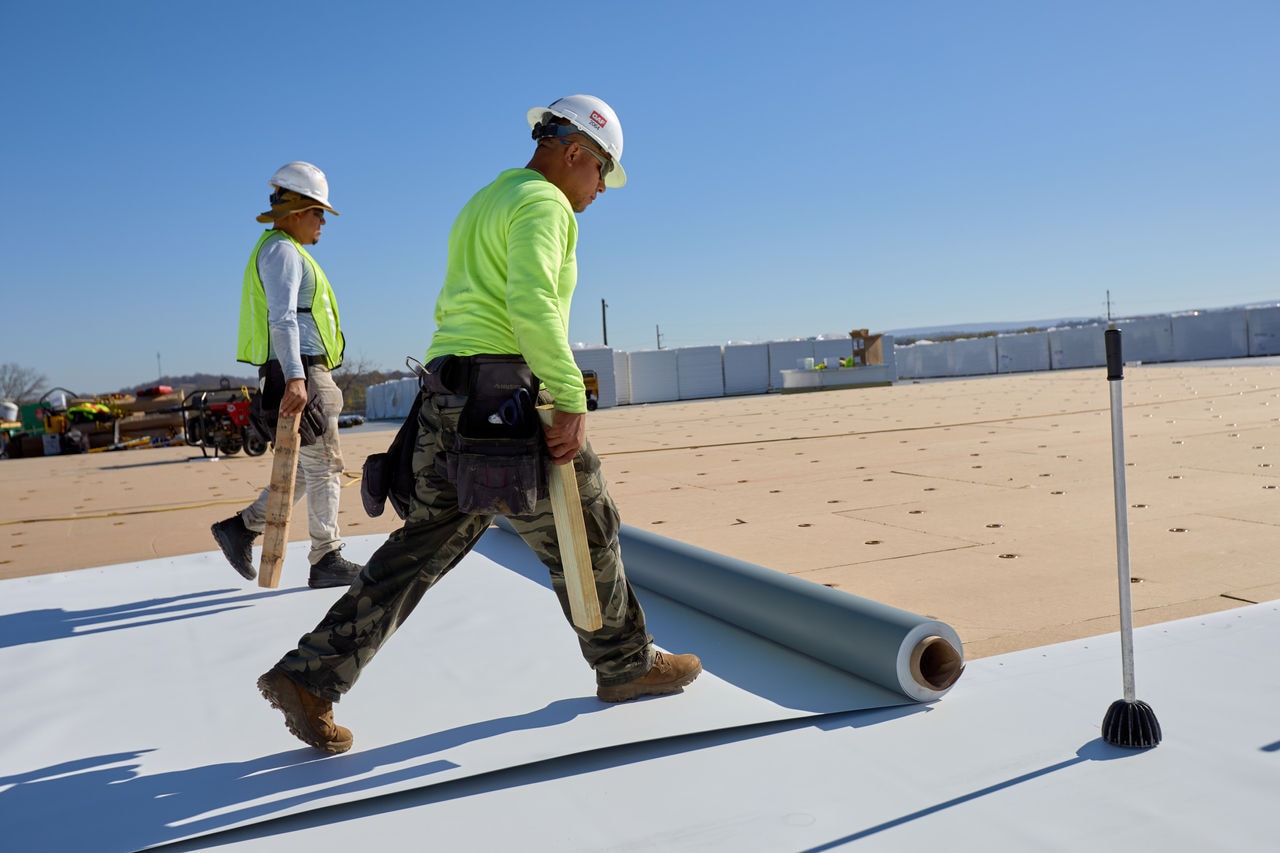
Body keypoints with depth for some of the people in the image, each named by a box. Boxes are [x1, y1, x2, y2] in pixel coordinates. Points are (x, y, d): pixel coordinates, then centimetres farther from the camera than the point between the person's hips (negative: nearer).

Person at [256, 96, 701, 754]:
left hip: (447, 391, 9)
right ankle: (626, 665, 23)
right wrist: (571, 401, -22)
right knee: (583, 534, 7)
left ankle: (308, 678, 9)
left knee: (422, 546, 10)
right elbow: (532, 303, -21)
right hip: (506, 392, -9)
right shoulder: (543, 203, -5)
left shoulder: (484, 202, 26)